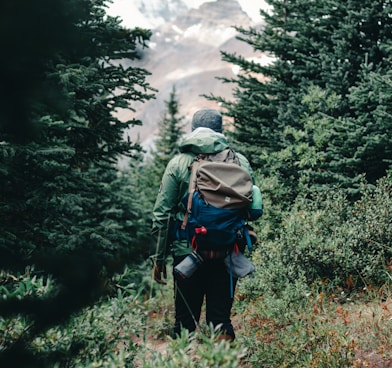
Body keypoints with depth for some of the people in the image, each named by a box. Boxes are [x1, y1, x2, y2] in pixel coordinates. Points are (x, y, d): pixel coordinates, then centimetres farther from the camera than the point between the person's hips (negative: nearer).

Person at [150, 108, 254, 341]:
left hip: (188, 252, -1)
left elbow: (162, 214, -1)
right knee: (221, 319, 9)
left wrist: (159, 257, 5)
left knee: (186, 322, 8)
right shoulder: (240, 162, 2)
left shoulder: (179, 163, -1)